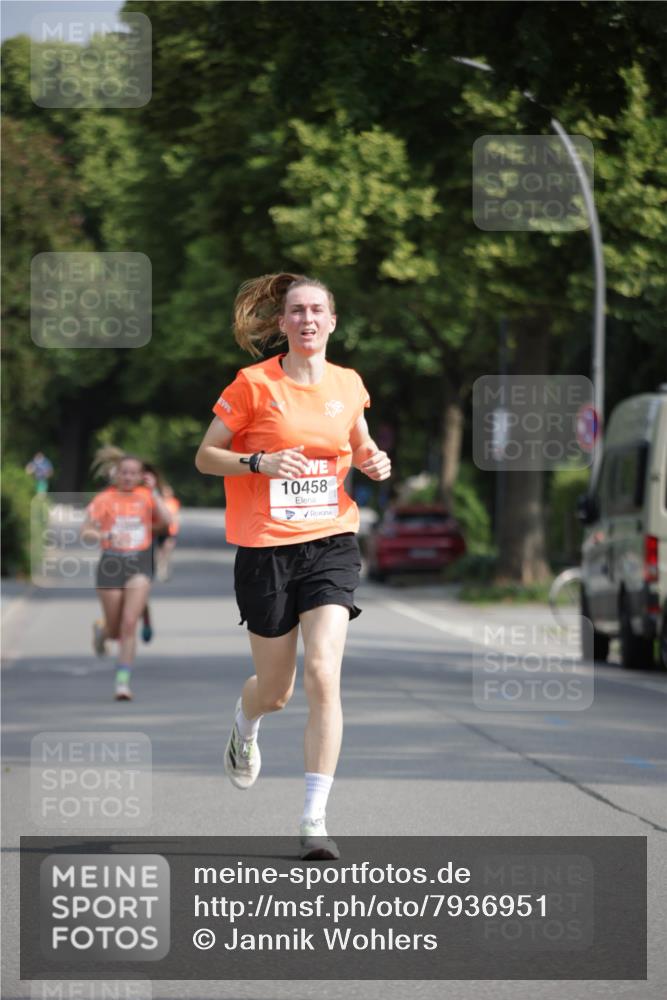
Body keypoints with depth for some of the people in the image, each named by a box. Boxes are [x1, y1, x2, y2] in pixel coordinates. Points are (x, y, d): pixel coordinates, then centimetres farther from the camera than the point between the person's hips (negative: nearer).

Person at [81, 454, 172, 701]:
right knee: (116, 629, 6)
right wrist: (107, 536, -19)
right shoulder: (104, 499, 1)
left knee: (129, 624, -13)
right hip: (111, 562, 0)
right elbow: (85, 533, -2)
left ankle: (123, 681, -8)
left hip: (139, 563, 0)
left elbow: (166, 520, -10)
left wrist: (153, 491, -8)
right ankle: (102, 631, 45)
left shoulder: (146, 496, 6)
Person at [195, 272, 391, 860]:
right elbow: (205, 457, -1)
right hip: (266, 548, -2)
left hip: (332, 542, 2)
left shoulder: (348, 385, 6)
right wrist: (261, 462, -18)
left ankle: (315, 821, -13)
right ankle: (244, 728, 49)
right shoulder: (254, 385, -6)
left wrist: (374, 461, 1)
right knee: (276, 690, 9)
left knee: (323, 674, -16)